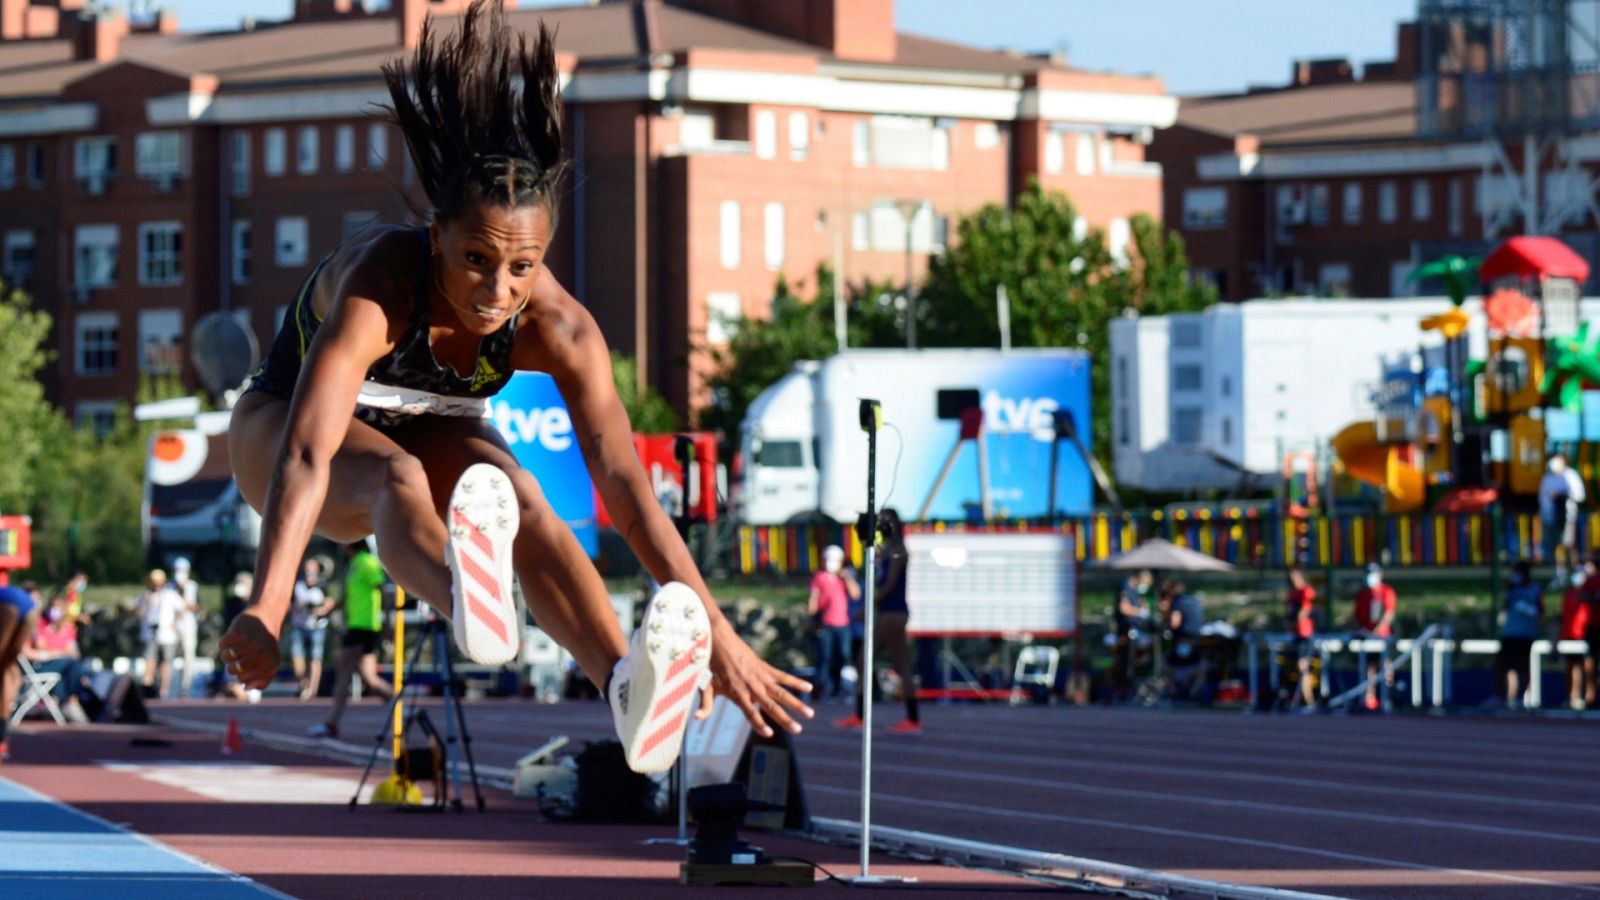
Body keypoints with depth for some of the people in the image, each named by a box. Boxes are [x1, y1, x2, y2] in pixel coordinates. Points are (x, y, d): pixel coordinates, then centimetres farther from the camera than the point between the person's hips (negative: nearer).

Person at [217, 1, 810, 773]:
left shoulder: (559, 328, -25)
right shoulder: (378, 283, -37)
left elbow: (628, 490, -28)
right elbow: (308, 454, -48)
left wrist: (719, 637, -35)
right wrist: (266, 611, -59)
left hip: (428, 434, 4)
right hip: (280, 425, -4)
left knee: (524, 503, -32)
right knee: (395, 476, -40)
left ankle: (625, 690, -59)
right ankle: (469, 604, -76)